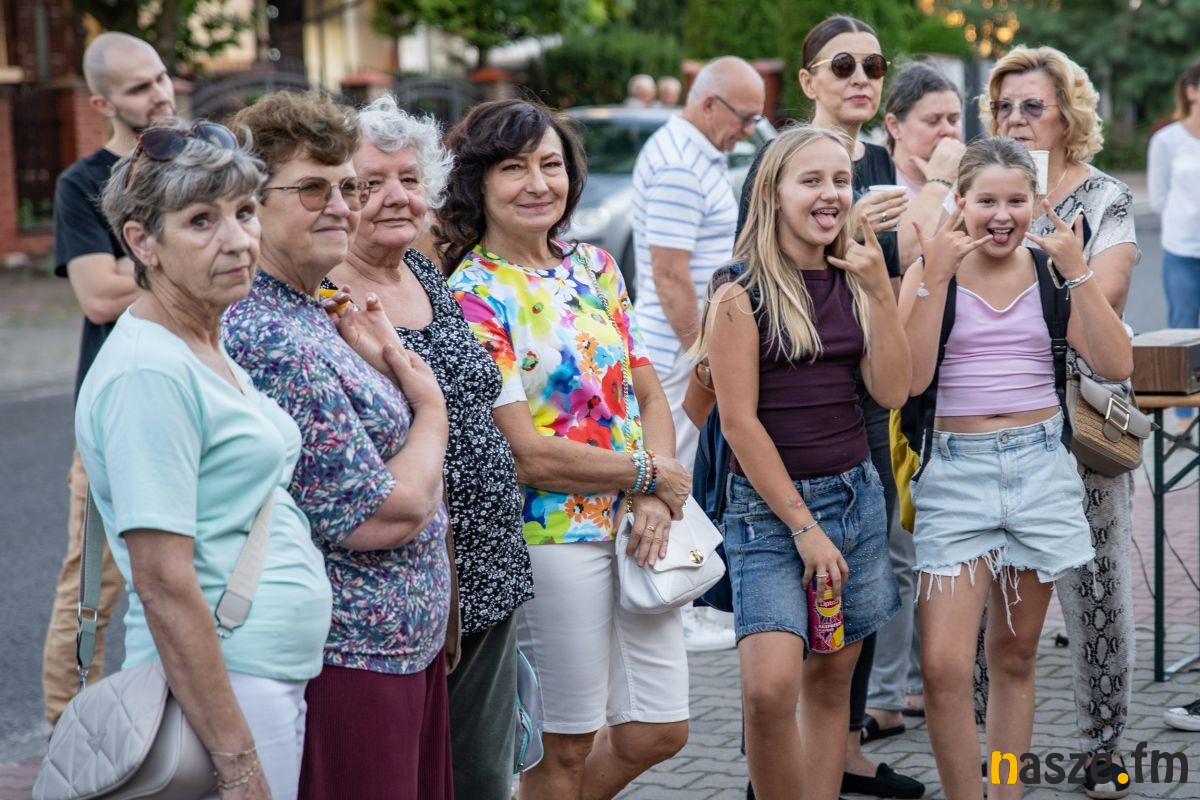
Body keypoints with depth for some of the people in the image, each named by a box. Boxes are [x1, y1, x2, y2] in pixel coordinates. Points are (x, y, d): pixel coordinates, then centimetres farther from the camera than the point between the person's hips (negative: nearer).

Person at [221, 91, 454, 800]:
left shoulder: (314, 315, 10)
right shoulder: (274, 342, -22)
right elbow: (377, 516, -22)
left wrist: (385, 367, 2)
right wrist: (430, 411, -5)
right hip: (351, 660, -10)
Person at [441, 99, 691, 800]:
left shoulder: (595, 267, 9)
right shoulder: (473, 296, -12)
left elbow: (649, 393, 10)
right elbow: (529, 455, -16)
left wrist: (656, 504, -7)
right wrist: (651, 473, -8)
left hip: (637, 527, 7)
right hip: (552, 536, -6)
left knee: (657, 733, 12)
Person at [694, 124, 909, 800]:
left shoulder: (853, 282, 8)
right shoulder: (743, 292, -8)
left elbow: (892, 391, 0)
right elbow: (740, 421, -10)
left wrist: (881, 292, -9)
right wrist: (803, 526, -11)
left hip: (856, 493, 6)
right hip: (769, 507, -5)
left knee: (832, 679, 10)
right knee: (770, 688, -18)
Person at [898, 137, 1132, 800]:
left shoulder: (1051, 273, 5)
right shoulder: (931, 272, -1)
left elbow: (1117, 365, -6)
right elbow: (911, 378, -13)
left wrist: (1076, 269, -12)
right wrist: (937, 275, -17)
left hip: (1041, 466, 2)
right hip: (956, 468, -2)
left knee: (1014, 657, 12)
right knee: (943, 666, -12)